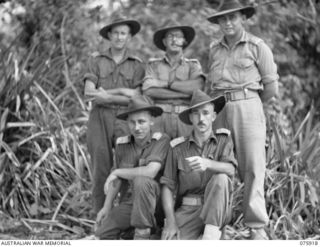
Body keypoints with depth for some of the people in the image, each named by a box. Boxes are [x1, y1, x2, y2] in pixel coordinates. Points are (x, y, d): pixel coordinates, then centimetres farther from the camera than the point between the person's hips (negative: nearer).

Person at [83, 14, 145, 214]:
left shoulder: (137, 65, 9)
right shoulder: (97, 61, 12)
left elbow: (135, 99, -1)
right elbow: (89, 92, 0)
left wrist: (106, 96, -4)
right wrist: (121, 91, -5)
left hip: (124, 118, -1)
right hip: (99, 118, 1)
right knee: (101, 169, 0)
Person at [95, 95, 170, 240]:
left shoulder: (161, 140, -13)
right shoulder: (122, 144, 2)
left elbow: (150, 172, -27)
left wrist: (117, 172, -14)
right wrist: (107, 207, 5)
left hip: (152, 202, -3)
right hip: (127, 202, 3)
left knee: (141, 180, -34)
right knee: (104, 232, -22)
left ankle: (143, 232, -20)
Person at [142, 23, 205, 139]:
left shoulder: (193, 65, 15)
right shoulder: (154, 64, 15)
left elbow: (198, 86, -5)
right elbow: (148, 91, -2)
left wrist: (166, 83, -3)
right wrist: (184, 93, -3)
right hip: (159, 117, 0)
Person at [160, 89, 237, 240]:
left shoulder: (223, 139, 1)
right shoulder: (178, 148, 3)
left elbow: (230, 170, -18)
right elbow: (167, 187, 2)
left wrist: (207, 163, -40)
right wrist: (171, 222, -11)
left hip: (217, 210, 1)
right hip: (188, 210, -1)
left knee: (220, 178, -31)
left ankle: (211, 234, -27)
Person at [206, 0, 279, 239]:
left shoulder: (257, 46, 1)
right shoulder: (215, 49, 16)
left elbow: (271, 87, 2)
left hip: (248, 108, -4)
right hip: (219, 110, 4)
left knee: (253, 166, -6)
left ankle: (257, 227, -2)